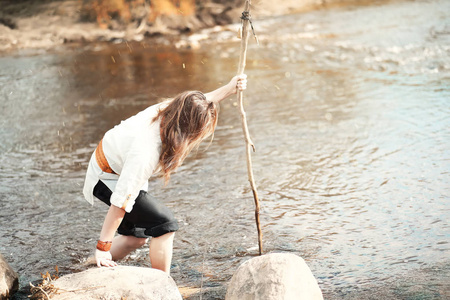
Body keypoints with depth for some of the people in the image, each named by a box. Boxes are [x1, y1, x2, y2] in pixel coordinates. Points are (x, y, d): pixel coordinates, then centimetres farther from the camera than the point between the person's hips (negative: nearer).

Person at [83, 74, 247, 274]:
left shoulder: (167, 110, -19)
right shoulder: (146, 152, -40)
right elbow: (121, 201, -35)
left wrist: (229, 89, 4)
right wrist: (103, 247, -30)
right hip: (108, 180, -9)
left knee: (137, 237, 16)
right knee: (164, 224, -14)